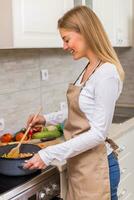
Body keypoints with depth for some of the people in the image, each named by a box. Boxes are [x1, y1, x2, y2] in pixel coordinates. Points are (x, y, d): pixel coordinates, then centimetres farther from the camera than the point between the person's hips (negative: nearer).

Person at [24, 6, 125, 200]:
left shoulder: (107, 73, -21)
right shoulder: (89, 68, 6)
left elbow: (98, 133, -22)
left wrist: (50, 154, -22)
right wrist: (48, 119, 10)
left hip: (95, 167, -8)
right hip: (79, 163, 8)